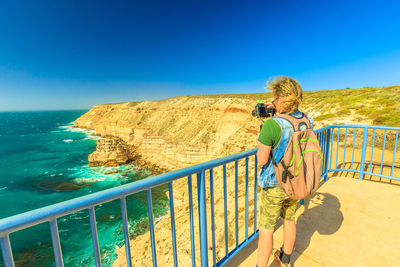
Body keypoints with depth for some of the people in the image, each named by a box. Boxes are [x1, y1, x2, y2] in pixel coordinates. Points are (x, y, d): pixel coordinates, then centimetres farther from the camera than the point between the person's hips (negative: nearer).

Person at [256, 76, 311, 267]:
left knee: (266, 229, 10)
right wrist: (280, 112, 8)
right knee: (289, 220, 26)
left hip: (275, 186, -7)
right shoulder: (307, 121, -7)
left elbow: (262, 160, -21)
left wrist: (261, 140, -5)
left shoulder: (272, 125, -28)